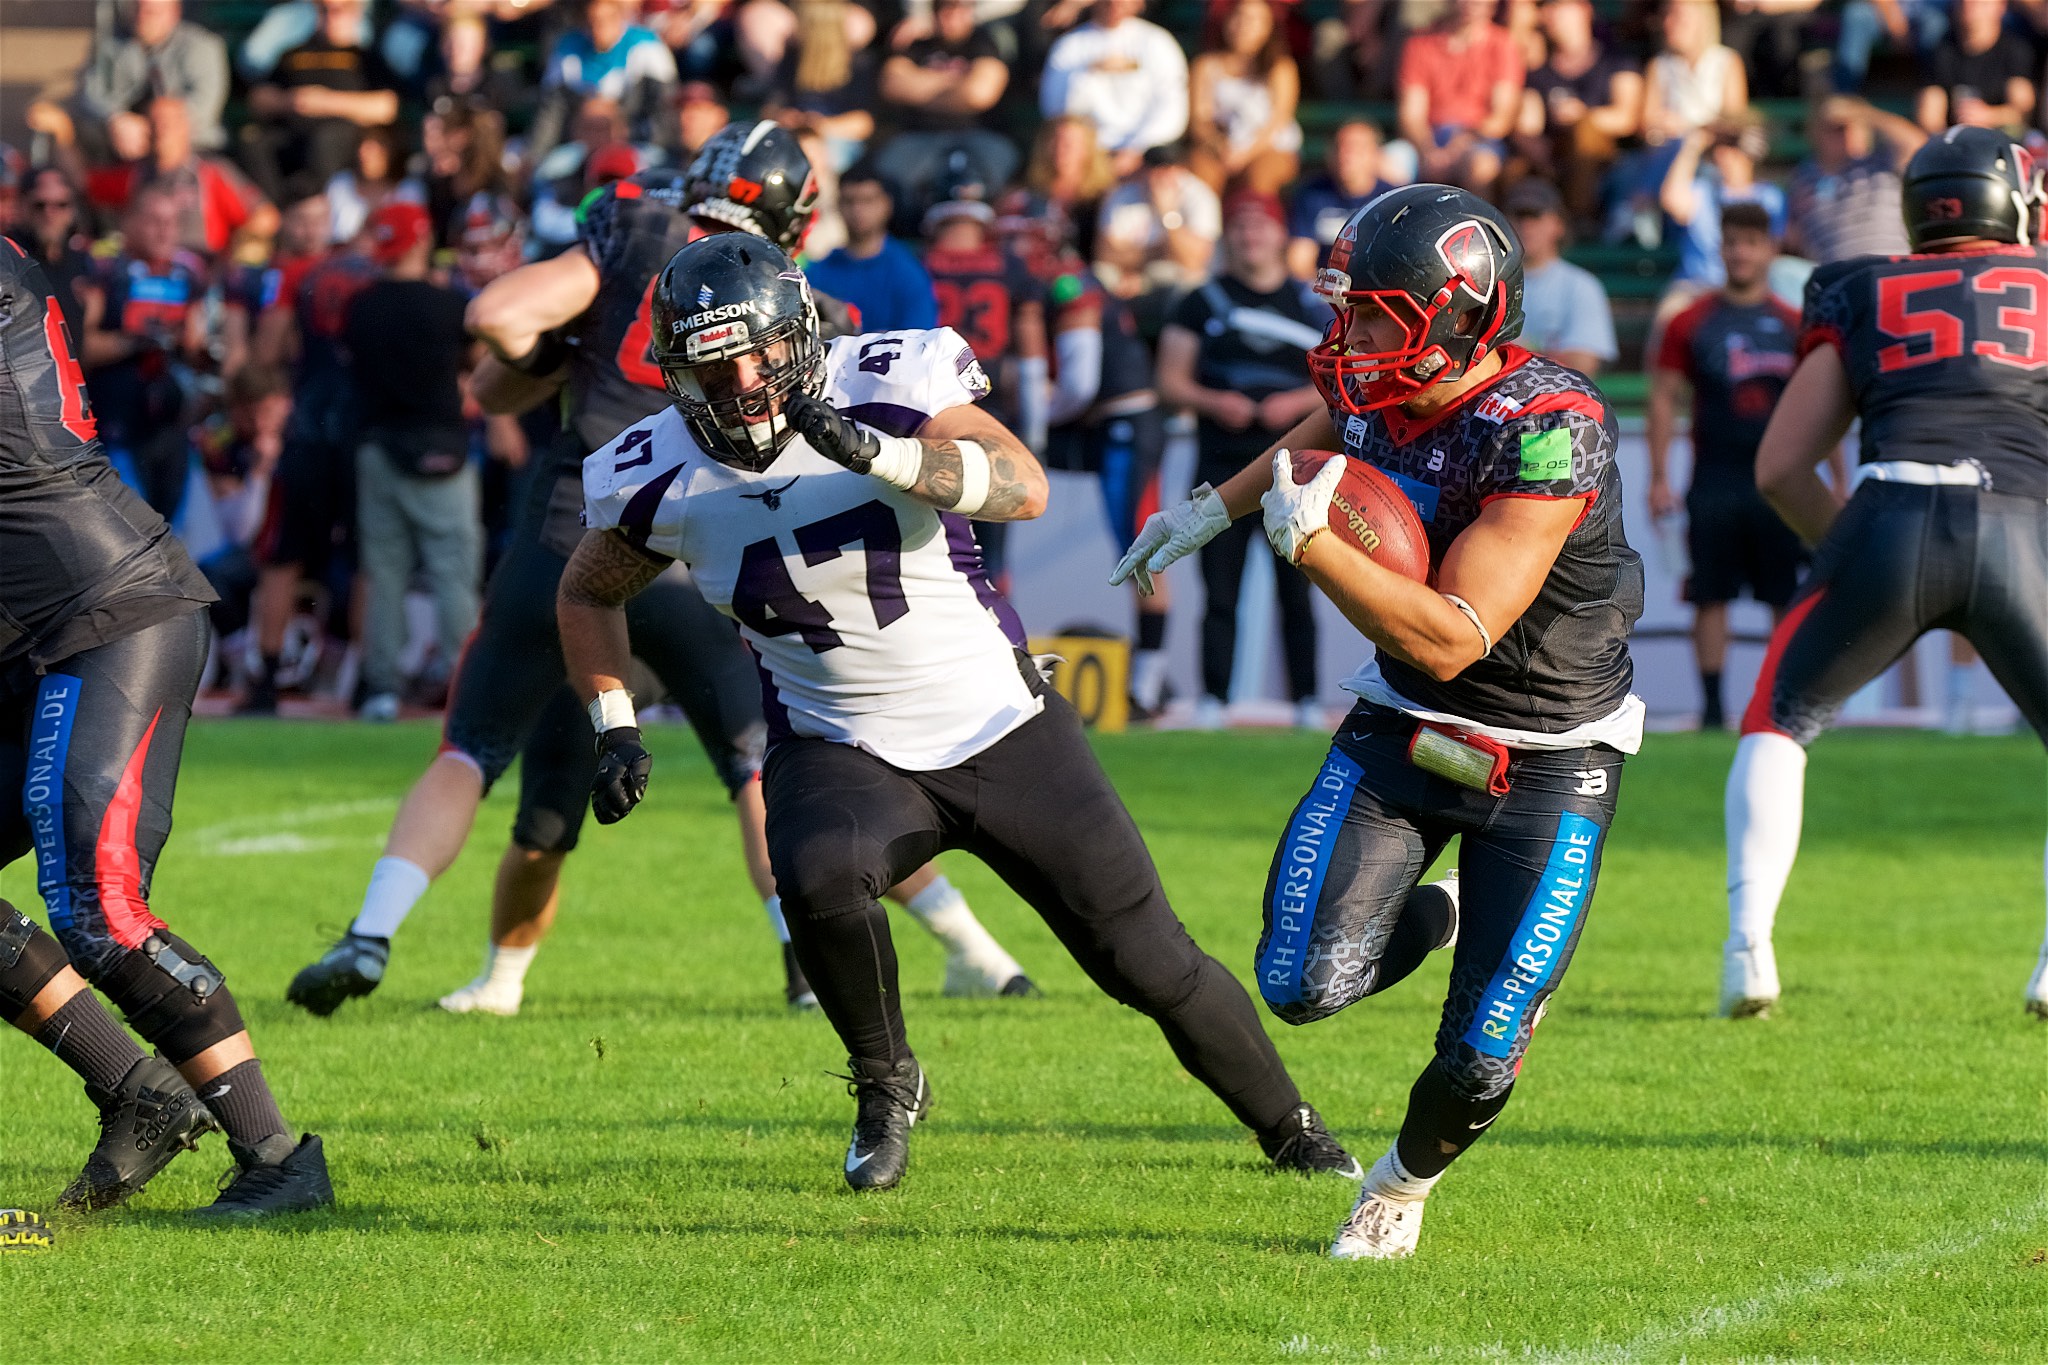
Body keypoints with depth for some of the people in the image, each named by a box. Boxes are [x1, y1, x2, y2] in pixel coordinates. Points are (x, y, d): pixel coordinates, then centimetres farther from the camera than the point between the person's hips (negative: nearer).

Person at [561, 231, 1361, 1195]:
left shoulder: (886, 386, -18)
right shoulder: (659, 479, -9)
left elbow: (1024, 488, -33)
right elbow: (588, 595, 11)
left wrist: (877, 454, -45)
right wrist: (615, 729, -1)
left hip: (1001, 730, -1)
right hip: (840, 751, 1)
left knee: (1150, 962, 4)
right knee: (816, 880, -34)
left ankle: (1289, 1131, 30)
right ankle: (886, 1083, -6)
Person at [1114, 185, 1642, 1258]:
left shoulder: (1547, 433, -31)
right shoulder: (1375, 382, -10)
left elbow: (1450, 641, -34)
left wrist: (1308, 541, -37)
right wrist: (1218, 507, 19)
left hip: (1546, 757, -5)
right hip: (1402, 722, 5)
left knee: (1481, 1060, -5)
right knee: (1303, 987, -13)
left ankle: (1406, 1180, 30)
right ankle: (1428, 917, 22)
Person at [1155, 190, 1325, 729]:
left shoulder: (1313, 305, 9)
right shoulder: (1202, 303, 8)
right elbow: (1171, 383, 5)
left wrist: (1299, 402, -9)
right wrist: (1214, 402, -13)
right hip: (1223, 466, 0)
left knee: (1297, 592, 1)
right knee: (1219, 592, -2)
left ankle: (1306, 700, 5)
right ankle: (1213, 699, 1)